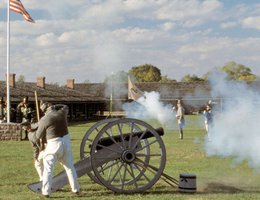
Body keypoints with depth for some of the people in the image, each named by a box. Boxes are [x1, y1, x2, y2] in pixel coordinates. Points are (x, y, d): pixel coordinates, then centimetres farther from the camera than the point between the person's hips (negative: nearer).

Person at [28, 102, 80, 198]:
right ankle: (75, 189, 19)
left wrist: (30, 134, 21)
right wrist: (54, 106, 23)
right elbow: (65, 107, 28)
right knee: (69, 166, 17)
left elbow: (37, 136, 1)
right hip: (66, 141, 5)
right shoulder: (62, 113, 1)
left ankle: (46, 192, -2)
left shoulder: (44, 120, -9)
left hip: (53, 144, -4)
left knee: (48, 168, 4)